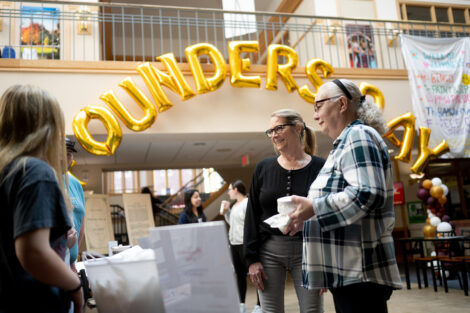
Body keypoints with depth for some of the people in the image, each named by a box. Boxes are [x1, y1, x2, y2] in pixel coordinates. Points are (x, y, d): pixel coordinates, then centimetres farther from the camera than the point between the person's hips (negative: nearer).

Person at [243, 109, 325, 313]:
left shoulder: (319, 168, -2)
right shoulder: (264, 168, 5)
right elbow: (252, 215, 4)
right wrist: (252, 259, -2)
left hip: (307, 251, -2)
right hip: (269, 250, 2)